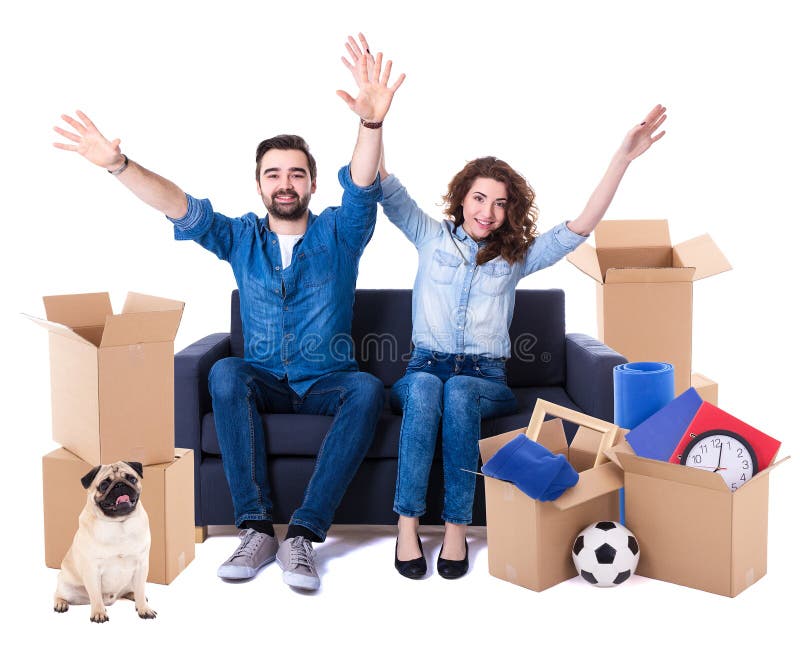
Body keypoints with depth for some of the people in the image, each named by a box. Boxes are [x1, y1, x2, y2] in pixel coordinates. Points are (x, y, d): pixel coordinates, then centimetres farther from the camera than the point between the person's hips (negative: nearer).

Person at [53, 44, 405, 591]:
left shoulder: (338, 235, 0)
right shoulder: (241, 238, 7)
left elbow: (362, 188, -19)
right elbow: (183, 208, -7)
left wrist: (372, 124, -40)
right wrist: (119, 165, -24)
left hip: (328, 382, -1)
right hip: (265, 381, 2)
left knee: (367, 388, -33)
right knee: (225, 373, -31)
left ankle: (303, 534, -34)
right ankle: (257, 528, -31)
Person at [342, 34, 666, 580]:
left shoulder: (518, 256, 12)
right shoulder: (432, 238, 12)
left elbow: (580, 227, 0)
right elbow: (386, 189, 0)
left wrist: (623, 158, -9)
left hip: (485, 377, 0)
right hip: (425, 367, 0)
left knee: (459, 391, -35)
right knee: (425, 387, -36)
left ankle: (457, 527, -30)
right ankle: (407, 525, -32)